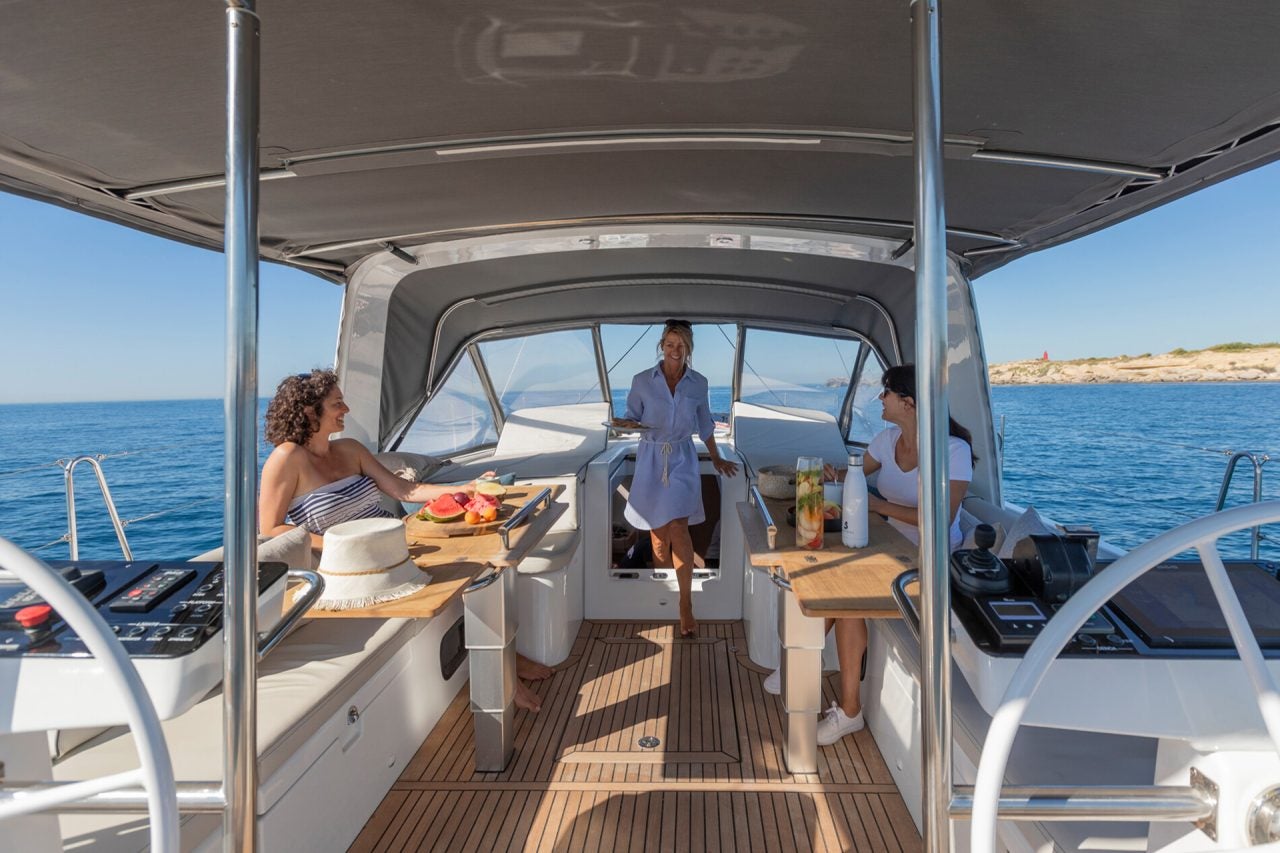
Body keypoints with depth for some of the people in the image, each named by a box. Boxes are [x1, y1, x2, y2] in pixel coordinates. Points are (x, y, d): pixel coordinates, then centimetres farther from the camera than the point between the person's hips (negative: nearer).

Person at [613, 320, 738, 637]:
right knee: (658, 531, 6)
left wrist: (716, 459, 20)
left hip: (682, 460, 0)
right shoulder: (642, 381, -3)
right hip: (651, 460, 0)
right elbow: (633, 417, 4)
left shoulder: (698, 383, 1)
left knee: (679, 529, -11)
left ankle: (686, 607, -5)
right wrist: (624, 423, -20)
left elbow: (704, 424, 13)